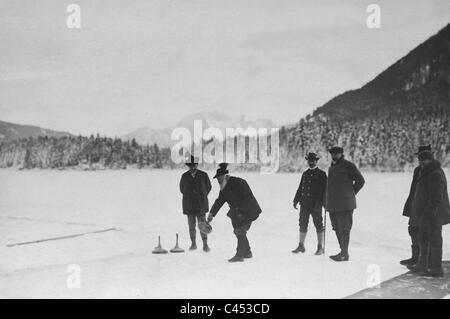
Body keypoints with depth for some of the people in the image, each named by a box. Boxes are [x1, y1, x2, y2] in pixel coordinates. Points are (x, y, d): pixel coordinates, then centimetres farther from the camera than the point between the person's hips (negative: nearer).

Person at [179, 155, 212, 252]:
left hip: (201, 204, -1)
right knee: (191, 225, 4)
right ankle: (193, 243, 16)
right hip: (189, 205, 1)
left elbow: (208, 187, 11)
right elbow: (182, 189, 14)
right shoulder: (184, 176, 1)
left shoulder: (203, 175, -1)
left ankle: (205, 244, 3)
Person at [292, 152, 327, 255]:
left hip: (316, 204, -5)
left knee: (319, 225, -1)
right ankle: (301, 246, 16)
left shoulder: (321, 174, -1)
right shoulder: (305, 174, 16)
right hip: (304, 203, 5)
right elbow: (300, 188, 18)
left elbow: (324, 189, -6)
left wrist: (319, 203, -15)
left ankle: (320, 247, 6)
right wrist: (296, 200, 9)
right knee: (303, 224, 8)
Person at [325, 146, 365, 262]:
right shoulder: (331, 168, 18)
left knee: (344, 229, -5)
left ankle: (344, 254, -1)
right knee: (337, 229, 11)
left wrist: (351, 193, 1)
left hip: (344, 204, -8)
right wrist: (326, 202, 15)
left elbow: (360, 180, -4)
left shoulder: (348, 166, -6)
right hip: (333, 205, 8)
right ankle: (343, 251, 19)